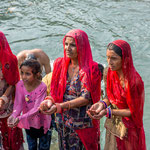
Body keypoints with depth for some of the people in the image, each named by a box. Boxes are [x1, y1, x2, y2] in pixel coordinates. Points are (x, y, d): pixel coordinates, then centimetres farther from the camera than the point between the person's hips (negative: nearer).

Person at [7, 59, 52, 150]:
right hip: (28, 123, 3)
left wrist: (20, 118, -43)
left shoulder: (42, 87, -26)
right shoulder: (20, 85, -15)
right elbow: (19, 104, -18)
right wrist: (14, 116, -40)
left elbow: (37, 108, -31)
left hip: (42, 123, -3)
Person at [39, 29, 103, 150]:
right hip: (63, 121, 4)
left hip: (83, 124, -4)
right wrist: (49, 101, -21)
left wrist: (61, 106, -30)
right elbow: (54, 90, 2)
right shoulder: (60, 64, 0)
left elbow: (86, 98, -20)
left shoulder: (92, 69, -16)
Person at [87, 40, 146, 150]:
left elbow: (133, 111, -18)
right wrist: (102, 104, -18)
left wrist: (108, 112, -27)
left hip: (128, 128, -5)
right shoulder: (108, 73, -9)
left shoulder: (135, 81, -27)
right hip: (112, 125, 5)